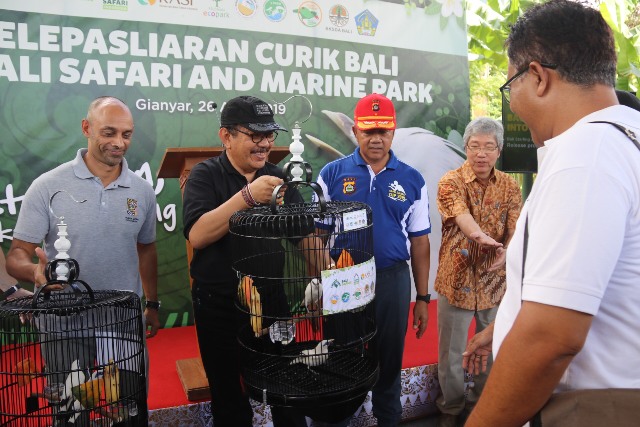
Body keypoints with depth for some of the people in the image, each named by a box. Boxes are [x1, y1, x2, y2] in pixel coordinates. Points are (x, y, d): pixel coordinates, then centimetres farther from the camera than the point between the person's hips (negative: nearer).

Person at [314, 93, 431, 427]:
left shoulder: (412, 181, 2)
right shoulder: (331, 175, -2)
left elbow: (419, 242, 5)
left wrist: (422, 298, 5)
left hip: (393, 280, 1)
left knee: (389, 361, 15)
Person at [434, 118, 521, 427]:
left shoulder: (510, 187, 4)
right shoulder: (451, 181, -8)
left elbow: (516, 228, -7)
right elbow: (461, 215, -28)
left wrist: (506, 251, -30)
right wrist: (480, 236, -50)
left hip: (494, 281, 3)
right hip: (456, 279, -3)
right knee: (451, 351, 8)